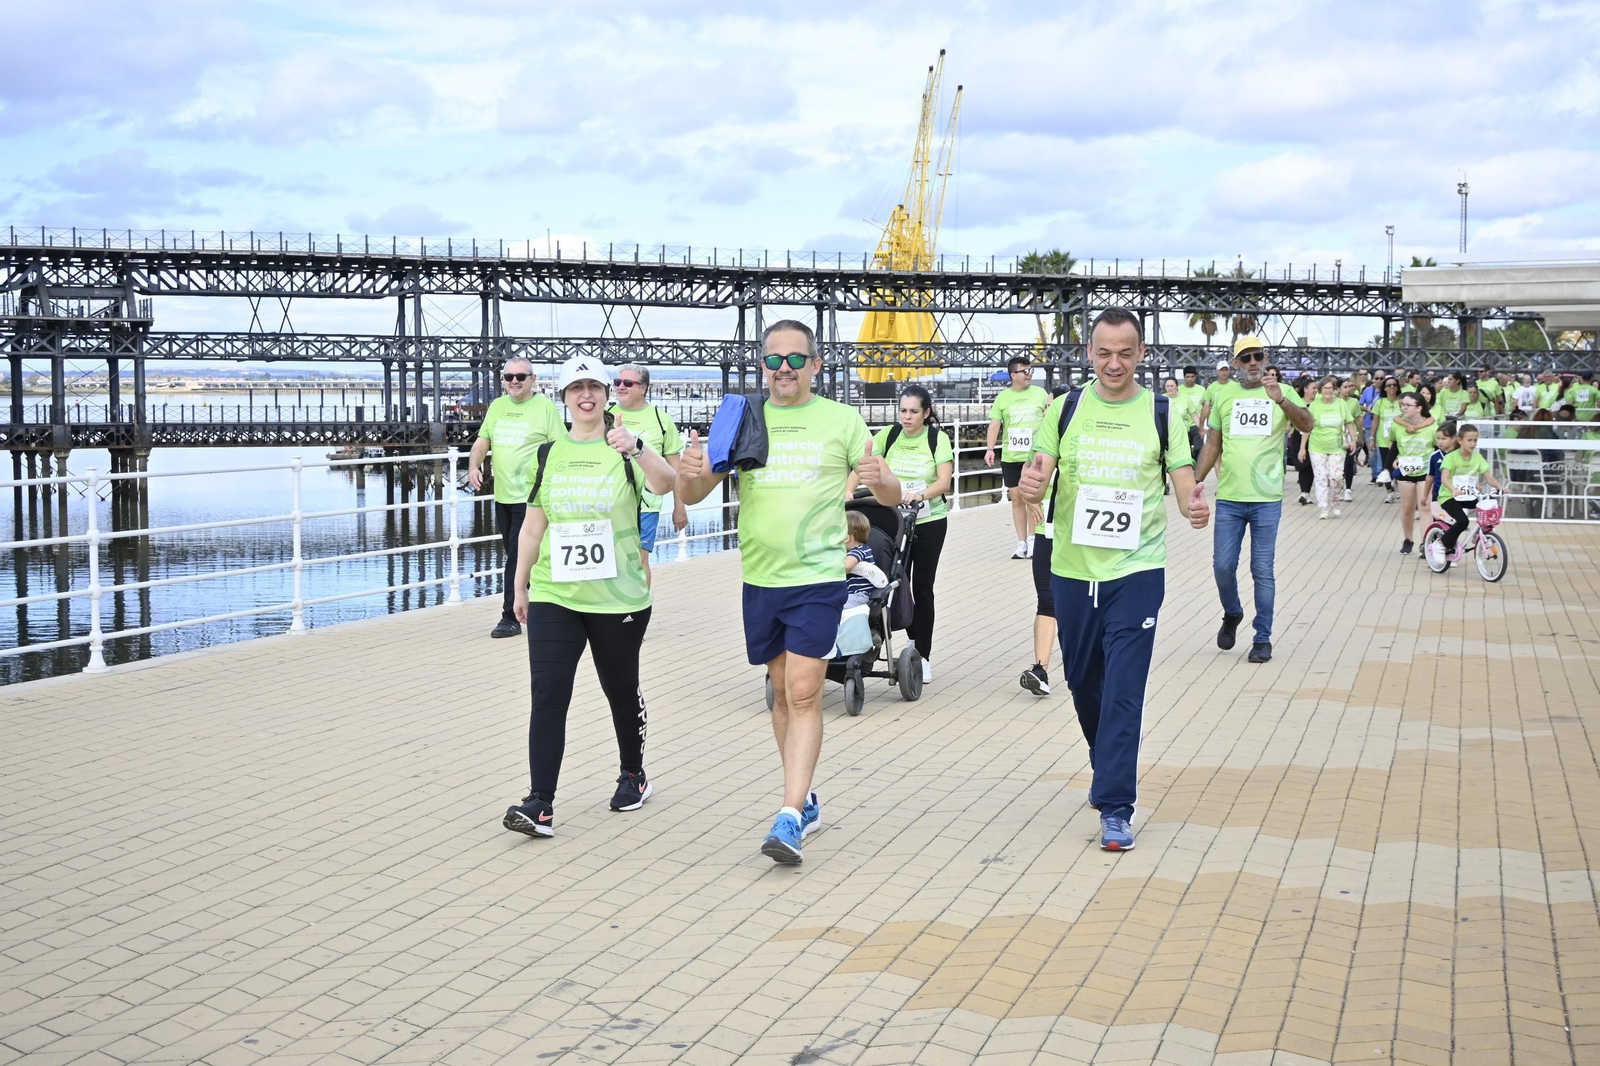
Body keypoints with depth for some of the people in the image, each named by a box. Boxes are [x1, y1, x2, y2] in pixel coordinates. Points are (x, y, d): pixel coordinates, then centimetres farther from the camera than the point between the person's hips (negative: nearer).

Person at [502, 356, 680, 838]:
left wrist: (636, 447, -42)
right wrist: (520, 586, 15)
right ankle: (540, 803, -12)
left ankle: (633, 775, 35)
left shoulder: (625, 450, -2)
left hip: (619, 598, -2)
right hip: (554, 597, 2)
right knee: (548, 693, -9)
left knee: (621, 689, 13)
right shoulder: (548, 454, 8)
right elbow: (532, 527, 14)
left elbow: (664, 484, -24)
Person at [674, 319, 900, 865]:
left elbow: (891, 497, 1)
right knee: (783, 691, 14)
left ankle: (790, 816, -12)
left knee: (804, 693, -11)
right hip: (760, 578, 4)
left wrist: (881, 481, -23)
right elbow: (692, 496, 6)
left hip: (818, 578, -4)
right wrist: (689, 473, -18)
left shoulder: (841, 420, 0)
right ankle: (805, 797, 28)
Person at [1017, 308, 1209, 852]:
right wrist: (1030, 484, -23)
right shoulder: (1065, 408, 3)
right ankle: (1109, 769, 41)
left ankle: (1116, 807, -3)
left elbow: (1184, 484, -1)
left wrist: (1195, 507, -25)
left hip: (1137, 569, -3)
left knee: (1124, 690, -8)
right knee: (1083, 680, 15)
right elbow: (1039, 470, 1)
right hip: (1072, 568, 3)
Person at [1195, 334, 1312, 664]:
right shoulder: (1224, 397, 7)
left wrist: (1281, 401, -33)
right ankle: (1232, 615, 30)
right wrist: (1195, 482, 5)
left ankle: (1263, 639, 11)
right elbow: (1212, 445, 13)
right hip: (1229, 497, 2)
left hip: (1267, 499, -2)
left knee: (1263, 571, 2)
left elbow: (1306, 425, -16)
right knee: (1223, 566, 3)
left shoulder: (1283, 394, 0)